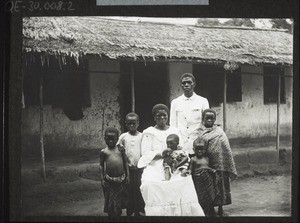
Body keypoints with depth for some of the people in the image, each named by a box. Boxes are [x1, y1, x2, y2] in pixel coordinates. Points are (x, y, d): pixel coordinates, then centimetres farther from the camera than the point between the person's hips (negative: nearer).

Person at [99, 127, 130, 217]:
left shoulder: (121, 150, 3)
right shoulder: (104, 152, 1)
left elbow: (125, 163, 7)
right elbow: (101, 166, 4)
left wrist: (127, 176, 4)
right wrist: (102, 178, 0)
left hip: (121, 179, 1)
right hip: (109, 180, -1)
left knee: (120, 200, 10)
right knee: (110, 201, 4)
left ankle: (118, 215, 24)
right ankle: (111, 216, 15)